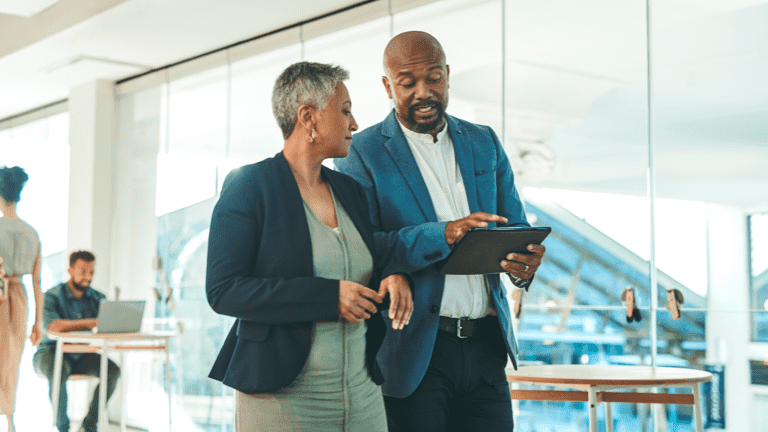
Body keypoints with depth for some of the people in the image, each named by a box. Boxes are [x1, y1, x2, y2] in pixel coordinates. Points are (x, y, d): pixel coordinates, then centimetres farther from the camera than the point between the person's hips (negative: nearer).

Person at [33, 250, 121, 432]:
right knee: (59, 370, -38)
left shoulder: (97, 298, 4)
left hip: (81, 356, 4)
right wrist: (87, 323, -40)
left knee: (113, 370, -22)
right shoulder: (52, 296, -12)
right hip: (51, 353, -4)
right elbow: (52, 326, -30)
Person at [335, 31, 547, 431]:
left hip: (487, 346, 5)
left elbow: (515, 226, 14)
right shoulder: (360, 153, -3)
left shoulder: (484, 143, 12)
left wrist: (525, 261, -10)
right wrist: (441, 235, -25)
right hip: (415, 350, -4)